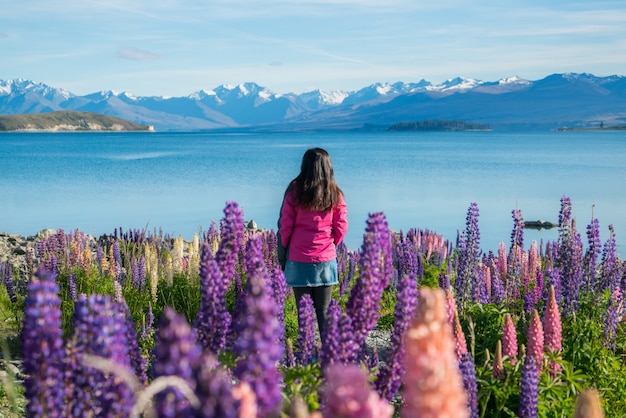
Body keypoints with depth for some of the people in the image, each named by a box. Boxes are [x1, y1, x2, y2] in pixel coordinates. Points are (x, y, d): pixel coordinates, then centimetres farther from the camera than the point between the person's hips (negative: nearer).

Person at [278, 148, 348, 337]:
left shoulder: (295, 191, -4)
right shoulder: (335, 194, 0)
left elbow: (285, 225, -2)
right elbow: (341, 227, 3)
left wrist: (286, 247, 13)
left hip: (299, 260, -1)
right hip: (326, 260, 1)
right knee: (324, 312, 7)